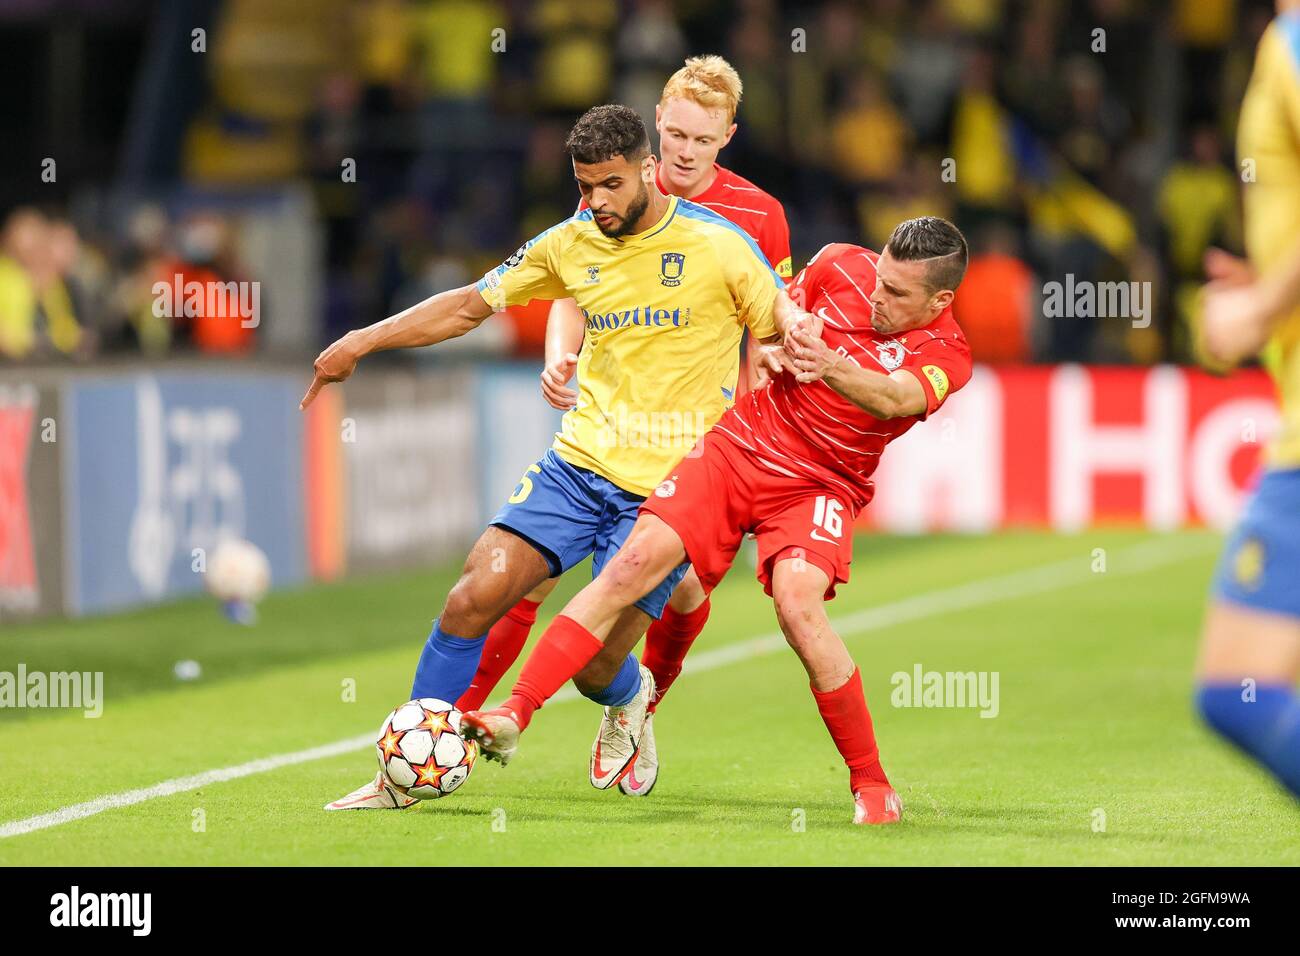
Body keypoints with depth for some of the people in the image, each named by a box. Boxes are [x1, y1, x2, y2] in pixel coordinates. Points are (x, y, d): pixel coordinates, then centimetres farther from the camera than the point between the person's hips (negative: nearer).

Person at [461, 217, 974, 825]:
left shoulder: (944, 353, -13)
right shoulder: (840, 266, -2)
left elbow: (893, 400, -35)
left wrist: (830, 367, -52)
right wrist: (773, 350, 1)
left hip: (820, 485, -3)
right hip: (739, 443, 3)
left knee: (798, 605, -28)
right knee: (636, 562, -14)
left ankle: (873, 786, -14)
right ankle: (514, 715, -13)